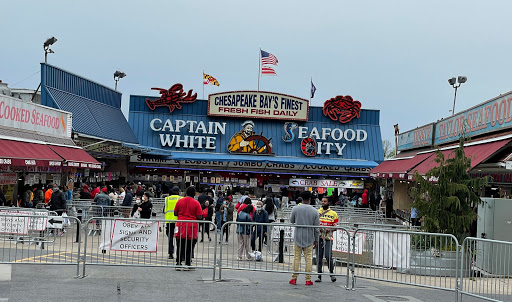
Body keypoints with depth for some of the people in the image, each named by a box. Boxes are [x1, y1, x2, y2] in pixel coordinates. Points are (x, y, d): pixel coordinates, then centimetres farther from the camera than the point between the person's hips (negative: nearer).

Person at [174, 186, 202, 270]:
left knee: (180, 246, 10)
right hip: (192, 227, -2)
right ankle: (187, 264, 6)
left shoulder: (180, 201, 1)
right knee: (190, 247, 5)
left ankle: (178, 263, 11)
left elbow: (175, 213, 7)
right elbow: (199, 217, -7)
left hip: (181, 226, 2)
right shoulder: (196, 203, -6)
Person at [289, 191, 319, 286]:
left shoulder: (295, 209, -6)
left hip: (298, 237, 0)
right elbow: (316, 228, 0)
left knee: (296, 258, 5)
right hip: (309, 239, 0)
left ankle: (294, 278, 8)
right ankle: (308, 279, 7)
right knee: (308, 259, 6)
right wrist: (316, 240, 9)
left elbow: (291, 221, 10)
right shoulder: (314, 211, -3)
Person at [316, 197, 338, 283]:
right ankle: (319, 276, 9)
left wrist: (329, 229, -12)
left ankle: (332, 273, 8)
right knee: (319, 257, 2)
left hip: (328, 238, -2)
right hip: (319, 237, 2)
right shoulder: (317, 212, 11)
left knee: (328, 256, -12)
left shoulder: (333, 213, 8)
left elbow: (335, 226, 7)